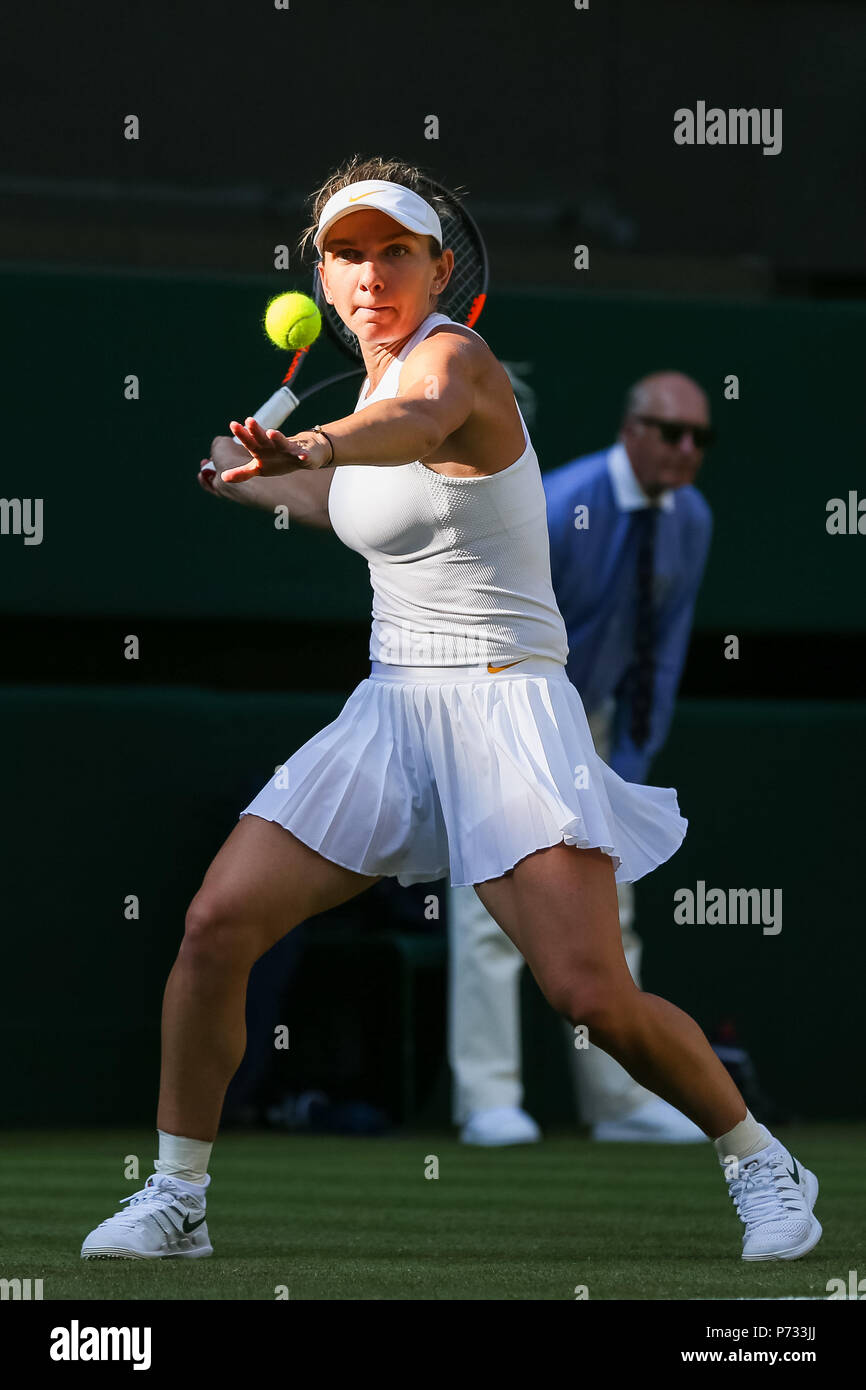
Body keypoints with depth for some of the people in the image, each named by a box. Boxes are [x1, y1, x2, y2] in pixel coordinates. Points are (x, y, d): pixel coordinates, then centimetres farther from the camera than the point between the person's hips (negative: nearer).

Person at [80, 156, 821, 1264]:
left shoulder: (453, 355, -13)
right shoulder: (377, 385, 12)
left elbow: (422, 424, -41)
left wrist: (310, 445, -60)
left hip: (506, 704, -7)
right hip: (389, 707, 7)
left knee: (593, 997, -18)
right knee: (217, 923, -7)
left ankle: (759, 1162, 5)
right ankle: (175, 1196, 5)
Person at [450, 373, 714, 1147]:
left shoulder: (690, 521, -7)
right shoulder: (558, 511, -27)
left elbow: (662, 649, 1)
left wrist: (628, 774, -3)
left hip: (586, 713, 7)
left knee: (605, 902, 6)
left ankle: (621, 1101, 10)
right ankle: (489, 1102, -14)